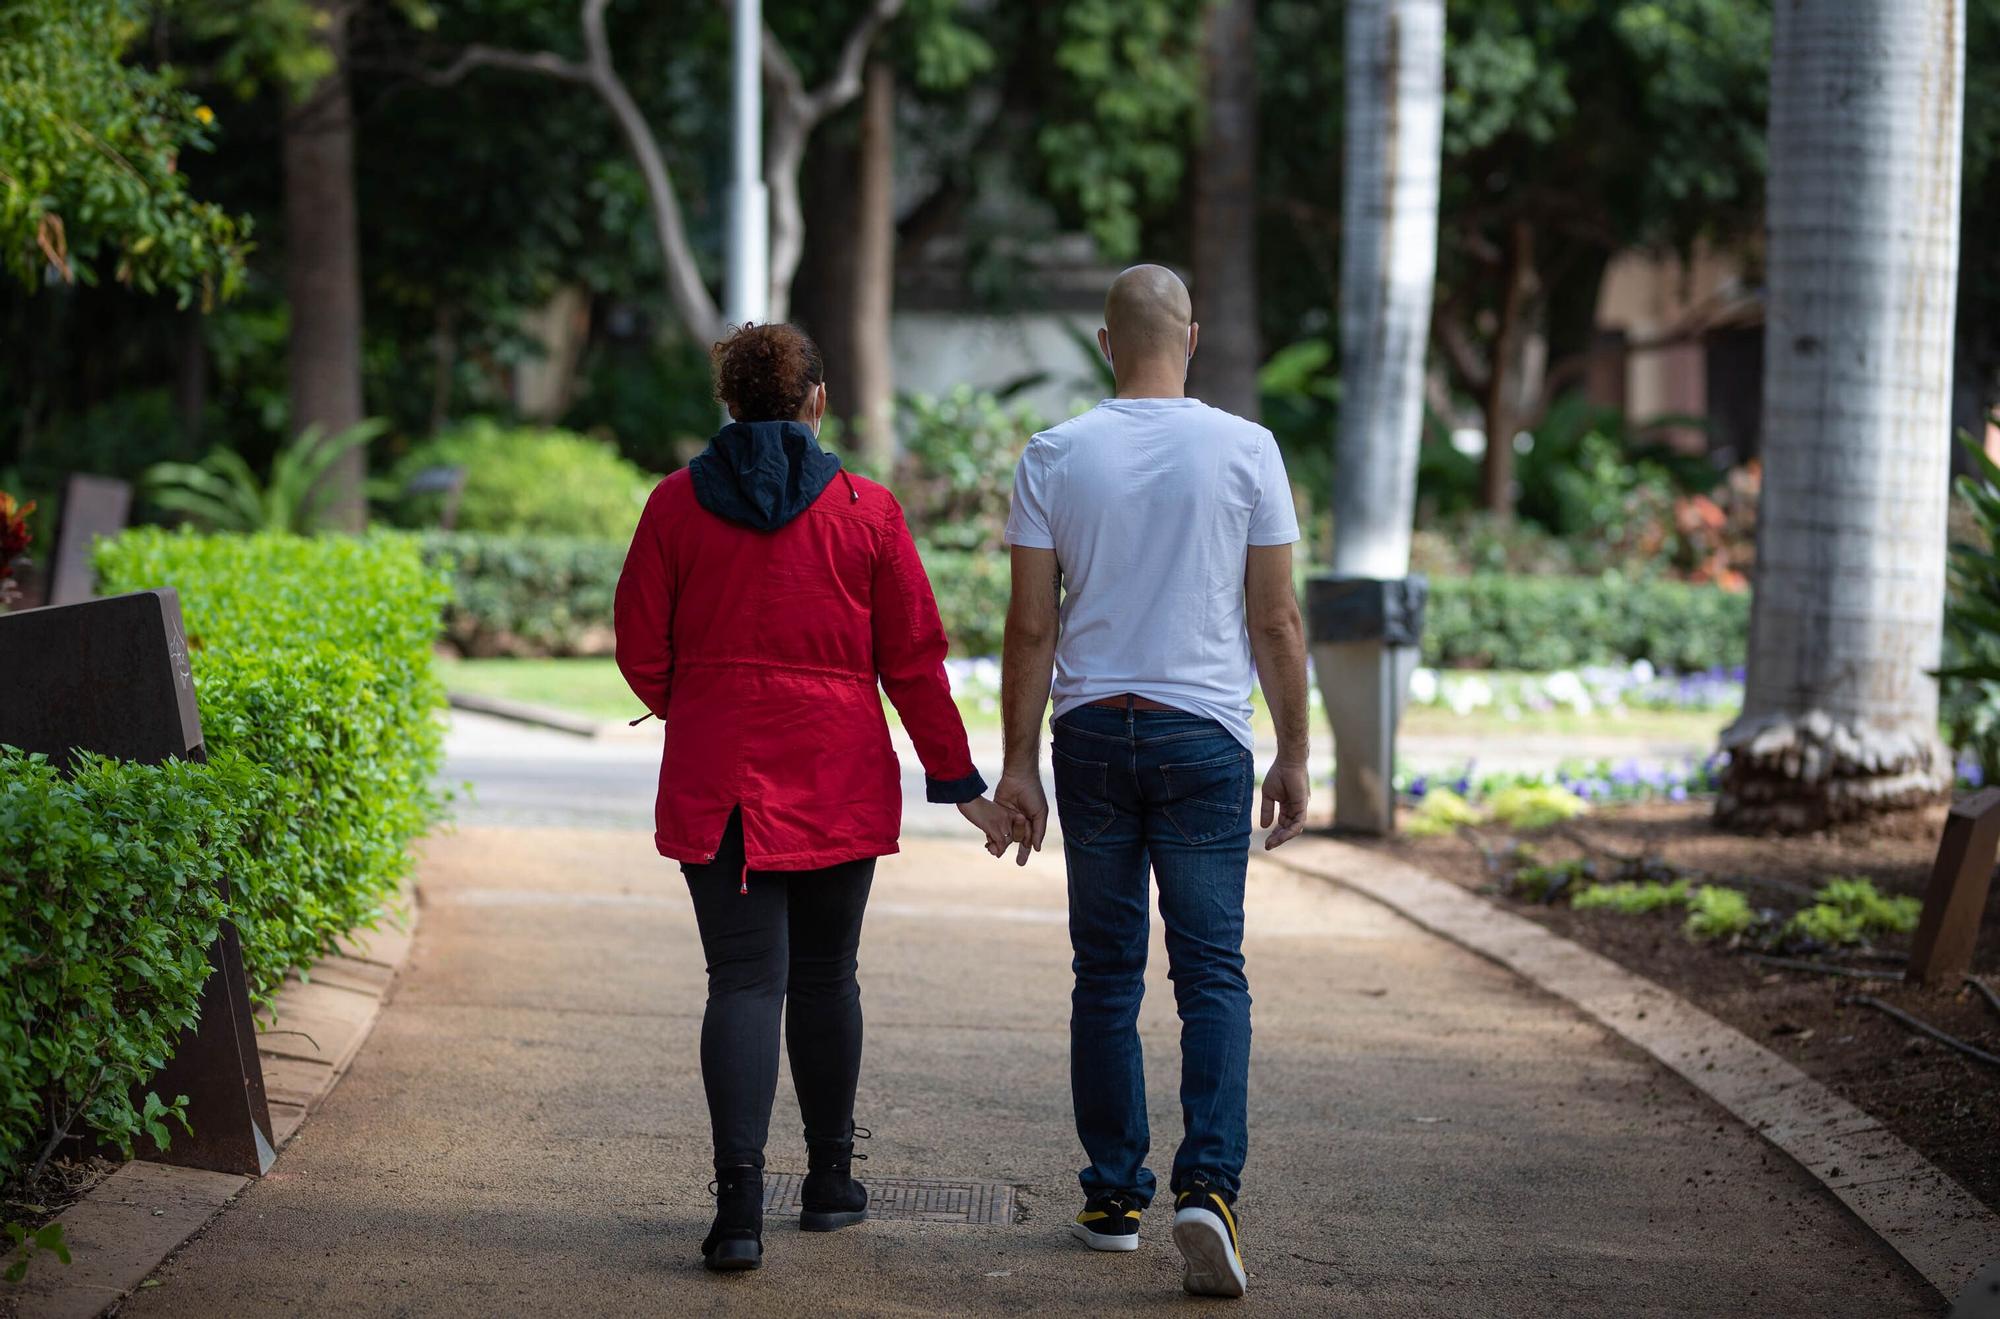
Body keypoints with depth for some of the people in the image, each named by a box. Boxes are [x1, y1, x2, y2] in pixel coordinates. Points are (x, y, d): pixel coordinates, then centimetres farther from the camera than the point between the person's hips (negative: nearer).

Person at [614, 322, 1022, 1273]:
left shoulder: (677, 504, 0)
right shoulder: (866, 510, -1)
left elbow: (640, 650, 3)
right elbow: (912, 660, 1)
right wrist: (958, 783, 8)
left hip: (715, 777, 0)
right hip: (838, 780, 1)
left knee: (744, 980, -3)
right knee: (825, 975, 15)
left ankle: (740, 1202, -17)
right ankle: (830, 1181, 26)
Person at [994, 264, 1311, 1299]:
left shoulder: (1054, 456, 0)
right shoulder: (1245, 450, -3)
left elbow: (1031, 625, -1)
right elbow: (1277, 620, -2)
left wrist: (1017, 762, 4)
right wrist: (1295, 754, 6)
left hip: (1091, 734, 2)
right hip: (1204, 739, -2)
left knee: (1106, 974, 10)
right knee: (1212, 973, -1)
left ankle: (1113, 1197, 14)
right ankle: (1206, 1184, -17)